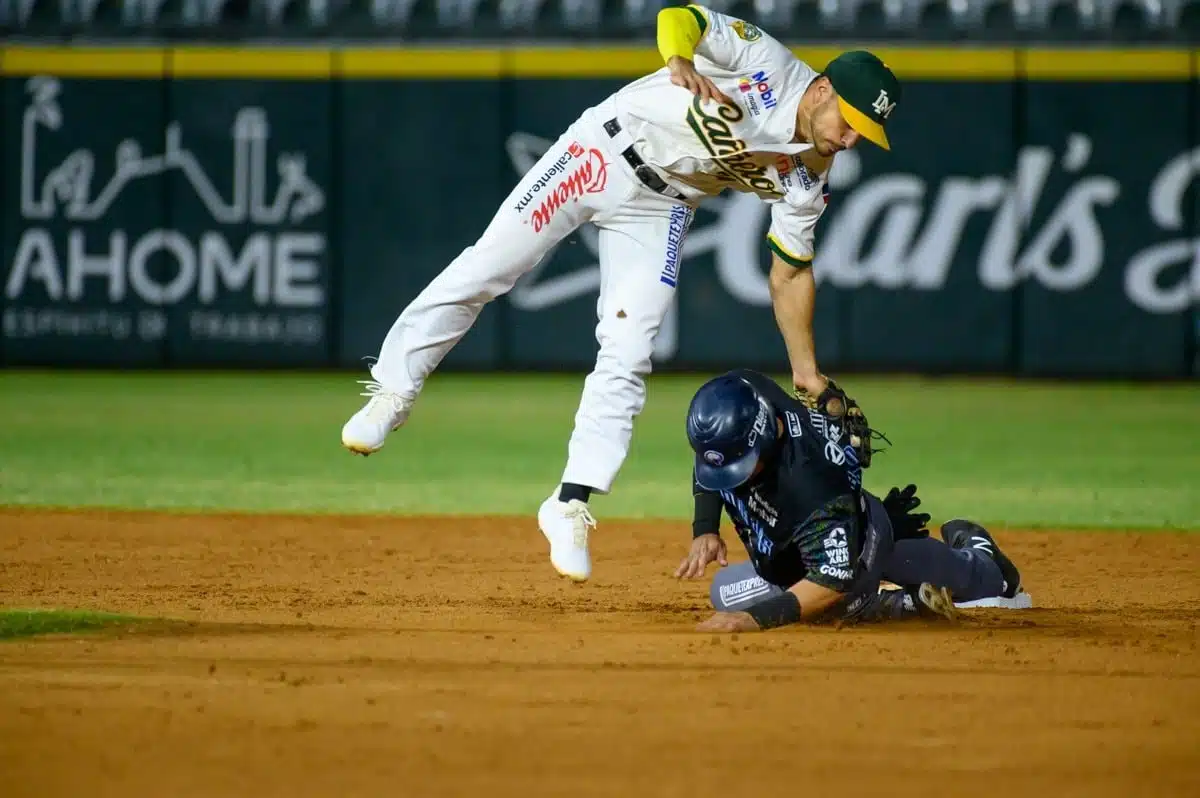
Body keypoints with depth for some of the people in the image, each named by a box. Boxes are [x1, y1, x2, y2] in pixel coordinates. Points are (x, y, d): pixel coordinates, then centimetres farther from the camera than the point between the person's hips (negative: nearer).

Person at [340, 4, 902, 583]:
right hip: (603, 151, -4)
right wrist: (681, 62, -49)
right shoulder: (763, 60, -19)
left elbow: (790, 271, 5)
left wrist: (807, 373, 4)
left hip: (662, 206, 4)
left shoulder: (806, 174, -5)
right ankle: (392, 394, 6)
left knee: (627, 357, -7)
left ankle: (570, 507, -3)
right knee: (486, 268, -10)